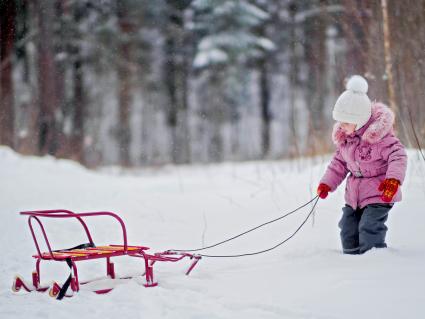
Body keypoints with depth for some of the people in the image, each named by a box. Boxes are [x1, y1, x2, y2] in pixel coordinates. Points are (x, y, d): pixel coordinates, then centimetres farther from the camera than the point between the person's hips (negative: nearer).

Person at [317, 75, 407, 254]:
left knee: (368, 228, -19)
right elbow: (339, 162, 16)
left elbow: (398, 155, -23)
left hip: (379, 194, -8)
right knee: (348, 230, 11)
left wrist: (393, 179, -36)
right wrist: (327, 183, 9)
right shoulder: (344, 138, 3)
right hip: (354, 194, 8)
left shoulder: (378, 135, -20)